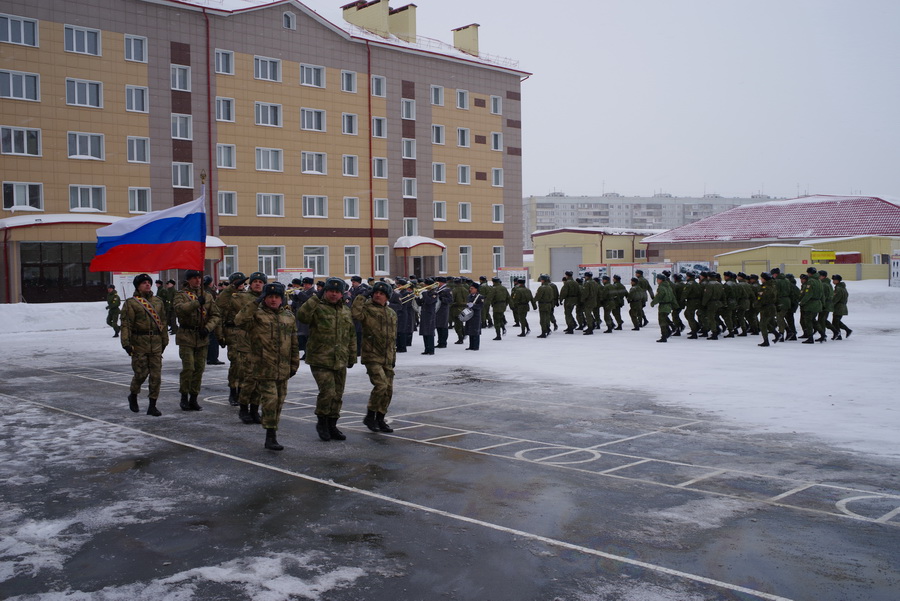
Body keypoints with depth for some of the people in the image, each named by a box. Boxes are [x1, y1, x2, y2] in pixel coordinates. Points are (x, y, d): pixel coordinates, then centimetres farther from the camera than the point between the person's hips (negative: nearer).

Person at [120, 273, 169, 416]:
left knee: (156, 375, 1)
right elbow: (126, 324, -8)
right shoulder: (131, 303, -2)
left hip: (156, 342, 4)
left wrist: (164, 340, 16)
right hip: (139, 342, -4)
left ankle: (152, 405, 8)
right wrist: (126, 342, -15)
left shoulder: (158, 301, 14)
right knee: (141, 373, -1)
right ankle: (133, 395, 28)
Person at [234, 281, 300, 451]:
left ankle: (271, 436, 27)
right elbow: (239, 320, -24)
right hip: (263, 368, -5)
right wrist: (255, 303, -23)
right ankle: (270, 436, -5)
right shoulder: (257, 315, -3)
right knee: (270, 400, -12)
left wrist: (294, 363, 17)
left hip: (282, 370, 5)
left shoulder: (288, 316, 12)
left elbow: (294, 343, 18)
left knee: (279, 402, 12)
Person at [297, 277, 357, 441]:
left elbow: (351, 336, 20)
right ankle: (321, 422, 8)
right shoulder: (317, 308, -5)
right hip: (320, 360, -6)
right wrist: (316, 298, -26)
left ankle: (332, 426, 23)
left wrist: (352, 356, 19)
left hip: (340, 362, 6)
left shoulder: (346, 311, 14)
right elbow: (301, 316, -26)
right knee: (327, 392, -14)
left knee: (337, 395, 10)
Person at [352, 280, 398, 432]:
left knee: (388, 389, 7)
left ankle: (380, 419, 21)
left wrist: (393, 356, 21)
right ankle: (370, 416, 0)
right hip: (372, 356, -6)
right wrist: (361, 296, -18)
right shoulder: (366, 309, -3)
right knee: (381, 385, -18)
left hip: (387, 359, 6)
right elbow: (355, 313, -27)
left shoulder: (392, 313, 16)